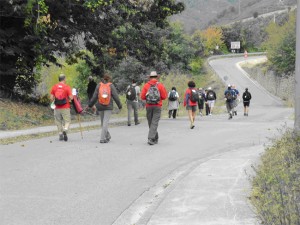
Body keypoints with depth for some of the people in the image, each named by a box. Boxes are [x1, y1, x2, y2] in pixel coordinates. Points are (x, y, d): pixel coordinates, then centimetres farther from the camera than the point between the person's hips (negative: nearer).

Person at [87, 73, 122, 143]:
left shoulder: (99, 85, 3)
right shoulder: (111, 86, -3)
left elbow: (94, 96, 4)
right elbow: (115, 96, -2)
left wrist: (90, 105, 13)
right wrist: (120, 105, 7)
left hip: (100, 107, 3)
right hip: (108, 107, -3)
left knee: (103, 122, 15)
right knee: (105, 122, -4)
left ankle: (107, 136, 27)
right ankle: (103, 138, -10)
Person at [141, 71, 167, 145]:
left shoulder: (146, 85, -1)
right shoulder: (160, 85, -3)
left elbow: (142, 97, -4)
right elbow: (164, 96, -4)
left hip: (148, 106, 2)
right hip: (157, 106, -2)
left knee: (150, 123, 14)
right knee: (154, 123, -4)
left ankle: (155, 139, 24)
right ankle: (150, 138, -18)